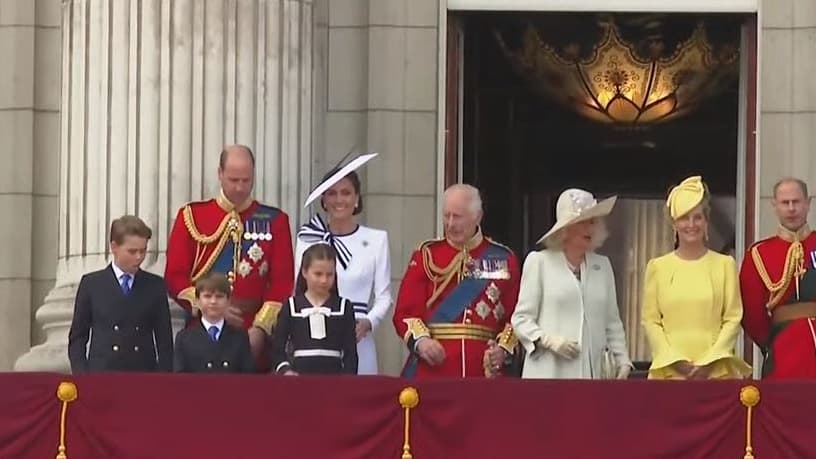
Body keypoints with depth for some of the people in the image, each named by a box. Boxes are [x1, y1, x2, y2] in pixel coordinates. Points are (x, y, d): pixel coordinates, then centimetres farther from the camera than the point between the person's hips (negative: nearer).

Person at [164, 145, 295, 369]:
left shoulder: (275, 221, 6)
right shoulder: (192, 217, 5)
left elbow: (282, 282, 1)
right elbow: (175, 277, 1)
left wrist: (260, 327, -10)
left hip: (254, 338, 0)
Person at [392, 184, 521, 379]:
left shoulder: (503, 259, 9)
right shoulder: (427, 255, 8)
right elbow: (406, 311, 3)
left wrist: (504, 348, -8)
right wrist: (420, 340, -15)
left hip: (484, 372, 0)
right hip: (432, 370, 0)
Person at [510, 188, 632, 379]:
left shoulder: (602, 265, 16)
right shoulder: (539, 262, 4)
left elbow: (612, 322, 18)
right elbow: (521, 318, 2)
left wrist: (622, 360, 7)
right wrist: (549, 340, -14)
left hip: (592, 371, 4)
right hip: (549, 372, -4)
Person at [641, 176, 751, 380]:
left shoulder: (725, 264, 7)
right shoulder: (657, 267, 9)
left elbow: (733, 319, 4)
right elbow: (650, 321, 5)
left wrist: (710, 362, -7)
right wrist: (676, 361, -6)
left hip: (716, 371, 0)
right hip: (669, 370, 0)